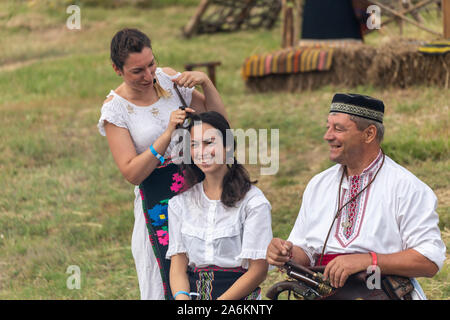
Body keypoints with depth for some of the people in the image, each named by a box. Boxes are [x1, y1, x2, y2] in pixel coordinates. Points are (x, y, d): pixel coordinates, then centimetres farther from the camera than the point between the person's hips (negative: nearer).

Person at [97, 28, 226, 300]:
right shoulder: (115, 109, -9)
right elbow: (132, 173, -15)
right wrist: (167, 135, -25)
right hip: (158, 199, -4)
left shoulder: (168, 78, 2)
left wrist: (206, 83, -10)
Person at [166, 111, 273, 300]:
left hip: (238, 296, -4)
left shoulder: (253, 202, 1)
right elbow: (178, 265, 9)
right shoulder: (180, 203, 14)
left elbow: (258, 270, -4)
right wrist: (182, 297, -13)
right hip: (193, 293, 4)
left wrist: (222, 300, -15)